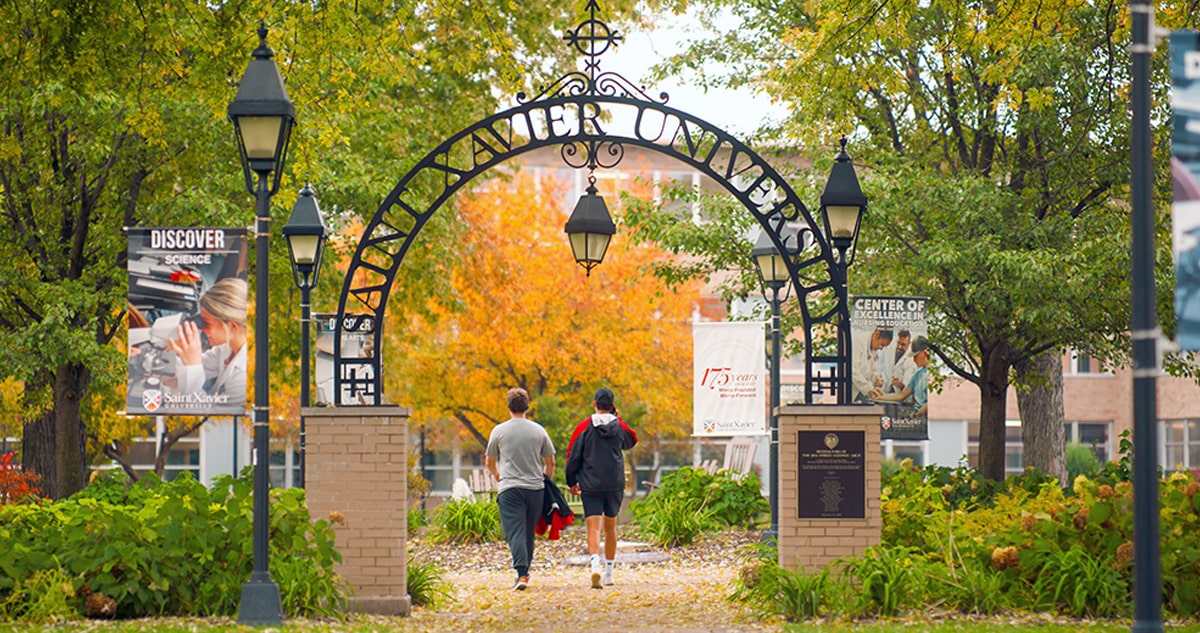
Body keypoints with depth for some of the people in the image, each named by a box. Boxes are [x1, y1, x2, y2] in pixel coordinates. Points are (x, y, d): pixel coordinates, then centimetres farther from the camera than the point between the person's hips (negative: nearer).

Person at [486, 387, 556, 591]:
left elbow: (490, 463, 12)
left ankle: (522, 574, -24)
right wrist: (545, 481, 30)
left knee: (515, 532, -9)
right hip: (535, 487, 3)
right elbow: (550, 463, 12)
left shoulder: (499, 431, 0)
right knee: (529, 532, 15)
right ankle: (525, 570, 25)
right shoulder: (538, 431, 4)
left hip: (509, 489, -3)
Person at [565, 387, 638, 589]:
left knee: (593, 528, -8)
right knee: (610, 527, 17)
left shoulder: (584, 427, -4)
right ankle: (609, 572, 23)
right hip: (615, 484, 2)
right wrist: (616, 418, 20)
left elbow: (573, 457, -2)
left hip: (590, 485, -2)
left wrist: (572, 482, 10)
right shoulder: (620, 426, 2)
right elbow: (631, 441, 24)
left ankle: (595, 564, -32)